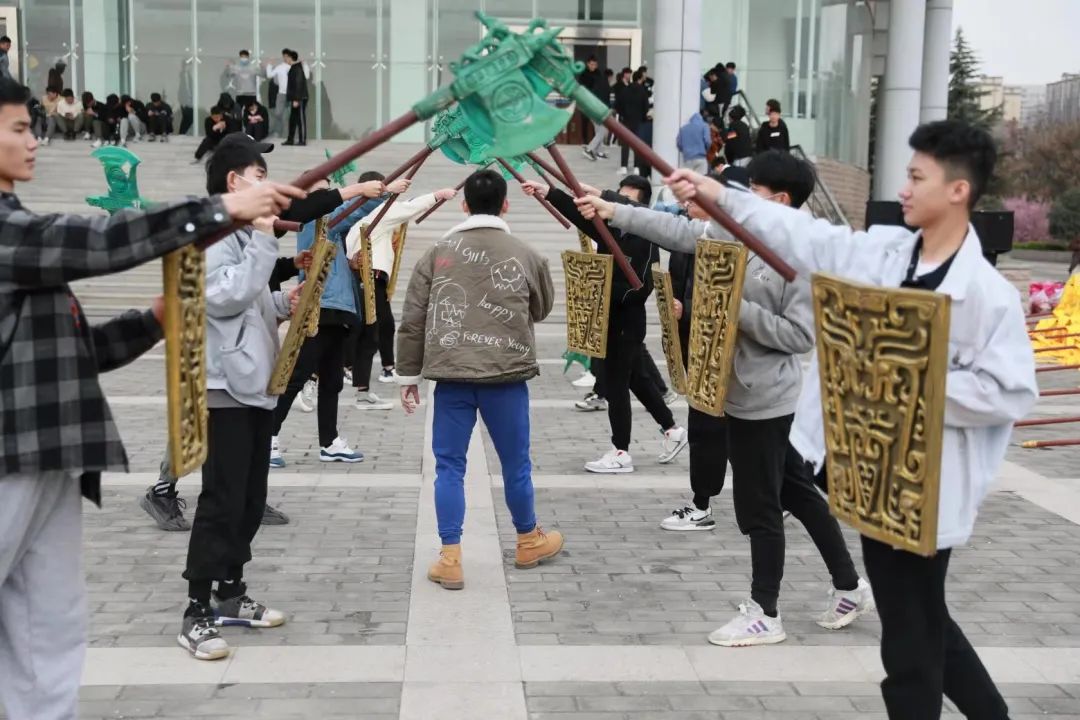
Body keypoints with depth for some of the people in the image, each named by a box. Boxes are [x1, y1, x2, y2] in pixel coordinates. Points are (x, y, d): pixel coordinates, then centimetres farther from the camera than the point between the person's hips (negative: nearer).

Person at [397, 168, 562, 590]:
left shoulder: (438, 253, 3)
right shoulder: (526, 255, 4)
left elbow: (413, 319, 3)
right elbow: (542, 309, 19)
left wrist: (408, 374, 11)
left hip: (450, 374, 0)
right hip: (507, 374, 0)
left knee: (449, 465, 7)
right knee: (515, 462, 14)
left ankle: (450, 559, 4)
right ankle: (529, 542, 33)